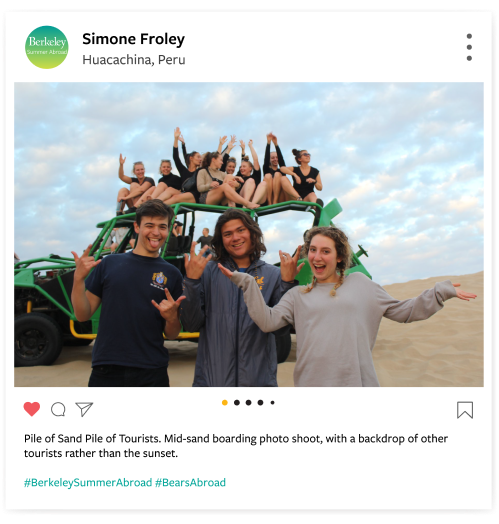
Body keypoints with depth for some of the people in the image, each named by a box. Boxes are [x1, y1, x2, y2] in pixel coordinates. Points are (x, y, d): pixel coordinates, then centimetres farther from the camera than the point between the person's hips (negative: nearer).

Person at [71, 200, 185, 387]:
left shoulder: (171, 274, 3)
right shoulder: (109, 264, 4)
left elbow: (171, 335, 6)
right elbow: (83, 315, 3)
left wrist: (172, 317, -15)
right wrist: (78, 278, -10)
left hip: (152, 374, 0)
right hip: (106, 370, 0)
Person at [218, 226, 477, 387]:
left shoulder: (360, 284, 13)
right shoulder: (298, 295, 12)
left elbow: (402, 311, 14)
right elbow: (267, 321, -3)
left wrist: (441, 292, 7)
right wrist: (247, 284, -9)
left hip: (357, 381, 0)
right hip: (312, 384, 0)